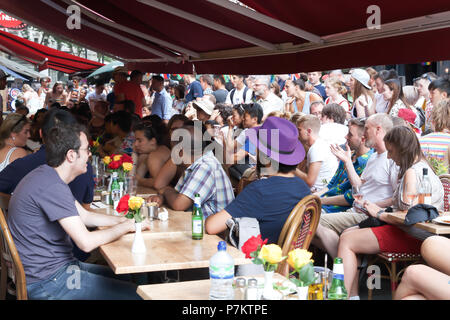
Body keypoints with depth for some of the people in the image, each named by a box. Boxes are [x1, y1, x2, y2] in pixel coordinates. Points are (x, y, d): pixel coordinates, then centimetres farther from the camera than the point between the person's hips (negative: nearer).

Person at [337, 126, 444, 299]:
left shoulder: (412, 173, -18)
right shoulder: (420, 167, 15)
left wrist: (379, 213, -9)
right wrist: (377, 208, 7)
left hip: (412, 238, -11)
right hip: (408, 232, 11)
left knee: (347, 241, -15)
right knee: (347, 234, 5)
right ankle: (353, 295, 1)